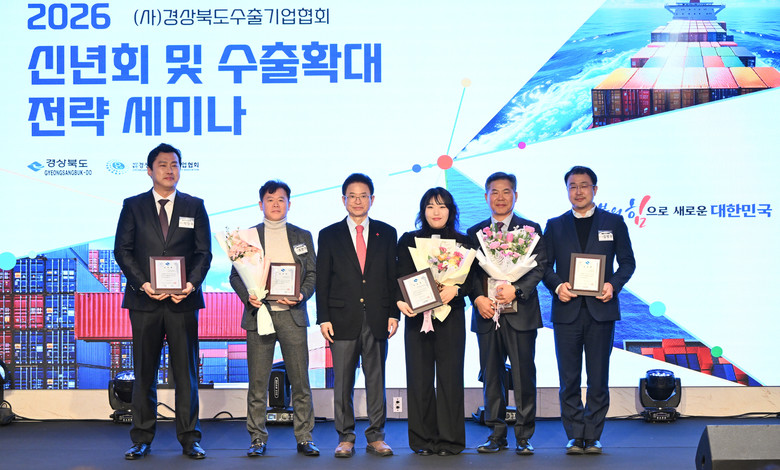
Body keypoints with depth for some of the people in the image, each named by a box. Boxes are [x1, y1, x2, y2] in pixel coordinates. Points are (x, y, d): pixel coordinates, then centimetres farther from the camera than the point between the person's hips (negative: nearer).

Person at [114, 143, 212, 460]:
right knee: (144, 372, 5)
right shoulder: (133, 206, 8)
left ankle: (189, 439, 10)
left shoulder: (194, 207, 10)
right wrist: (142, 284, -11)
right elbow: (122, 250, 2)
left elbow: (204, 252, 5)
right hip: (145, 300, 0)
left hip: (183, 300, 0)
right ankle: (142, 439, 13)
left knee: (186, 371, 3)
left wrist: (191, 283, -12)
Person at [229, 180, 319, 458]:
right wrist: (247, 296, -10)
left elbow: (312, 273, 10)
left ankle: (304, 437, 7)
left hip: (292, 314, 0)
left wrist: (302, 295, -9)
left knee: (300, 380, -1)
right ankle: (257, 438, 11)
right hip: (259, 313, 0)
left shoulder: (302, 236, 13)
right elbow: (235, 275, 8)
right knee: (258, 382, 2)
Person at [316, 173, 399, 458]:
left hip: (377, 319, 1)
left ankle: (376, 437, 12)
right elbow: (322, 281, 5)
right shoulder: (329, 235, 7)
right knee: (343, 382, 2)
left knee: (376, 381, 4)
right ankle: (345, 438, 11)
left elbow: (393, 277, 9)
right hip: (343, 319, -1)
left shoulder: (386, 233, 10)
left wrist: (394, 314, 1)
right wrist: (323, 318, -3)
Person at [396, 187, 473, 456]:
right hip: (417, 315, 1)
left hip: (451, 315, 0)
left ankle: (449, 440, 6)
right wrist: (400, 300, -14)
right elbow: (400, 277, 4)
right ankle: (423, 440, 8)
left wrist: (455, 289, -17)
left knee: (450, 376, -2)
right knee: (419, 376, 0)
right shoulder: (408, 240, 10)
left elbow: (471, 279, 4)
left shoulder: (462, 242, 9)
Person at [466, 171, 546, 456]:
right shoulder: (474, 233, 13)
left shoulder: (530, 229, 6)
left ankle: (524, 436, 7)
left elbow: (538, 267, -2)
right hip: (487, 314, 3)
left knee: (524, 377, -1)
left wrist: (516, 290, -17)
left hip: (520, 312, -2)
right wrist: (478, 298, -8)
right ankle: (497, 433, 15)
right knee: (491, 377, 7)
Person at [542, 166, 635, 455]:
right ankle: (575, 436, 10)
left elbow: (627, 261, 7)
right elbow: (545, 265, 8)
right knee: (569, 379, 2)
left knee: (599, 378, 2)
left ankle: (592, 436, 10)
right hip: (567, 310, 1)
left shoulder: (614, 222, 9)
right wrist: (557, 286, -11)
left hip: (601, 309, -1)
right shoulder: (555, 225, 11)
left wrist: (613, 284, -10)